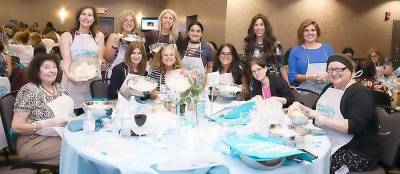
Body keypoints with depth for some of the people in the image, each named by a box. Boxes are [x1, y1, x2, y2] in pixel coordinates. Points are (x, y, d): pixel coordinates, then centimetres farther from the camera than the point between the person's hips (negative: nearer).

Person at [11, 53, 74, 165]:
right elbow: (16, 126, -13)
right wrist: (47, 124, -24)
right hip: (33, 141, -6)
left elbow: (66, 111, 19)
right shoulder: (29, 90, -9)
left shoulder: (60, 88, 9)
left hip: (59, 134, 6)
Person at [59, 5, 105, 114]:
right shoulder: (67, 36, 4)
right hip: (72, 83, -2)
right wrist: (69, 74, -26)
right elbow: (66, 59, -7)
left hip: (93, 83, 2)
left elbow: (100, 59, 7)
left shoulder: (99, 36, 10)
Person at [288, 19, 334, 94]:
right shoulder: (295, 51, 5)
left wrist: (327, 75, -7)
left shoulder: (327, 48, 13)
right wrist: (308, 77, -14)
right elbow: (292, 76, 2)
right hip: (304, 91, -2)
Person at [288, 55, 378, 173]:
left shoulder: (360, 93, -9)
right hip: (328, 146, 7)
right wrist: (302, 109, 2)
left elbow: (355, 126, -22)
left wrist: (322, 119, -25)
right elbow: (318, 114, 20)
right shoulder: (328, 88, 14)